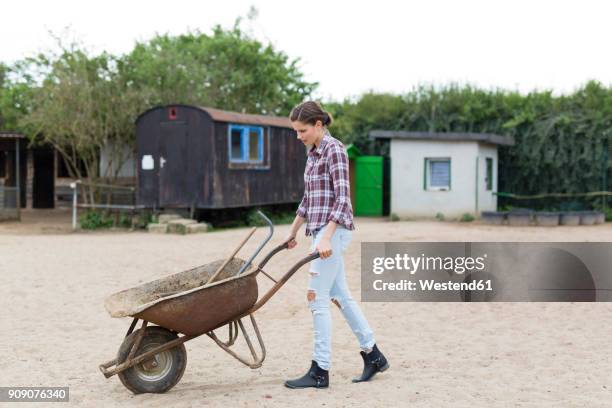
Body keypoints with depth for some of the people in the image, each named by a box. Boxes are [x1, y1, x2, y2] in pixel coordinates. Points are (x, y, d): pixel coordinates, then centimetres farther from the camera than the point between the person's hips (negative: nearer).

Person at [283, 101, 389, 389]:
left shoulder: (333, 150, -10)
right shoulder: (313, 153, 16)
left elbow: (342, 198, -18)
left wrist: (326, 238, -25)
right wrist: (293, 232, 26)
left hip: (334, 230, -9)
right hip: (321, 230, 9)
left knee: (316, 296, -8)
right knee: (339, 295, 13)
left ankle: (320, 371, -2)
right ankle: (373, 356, 23)